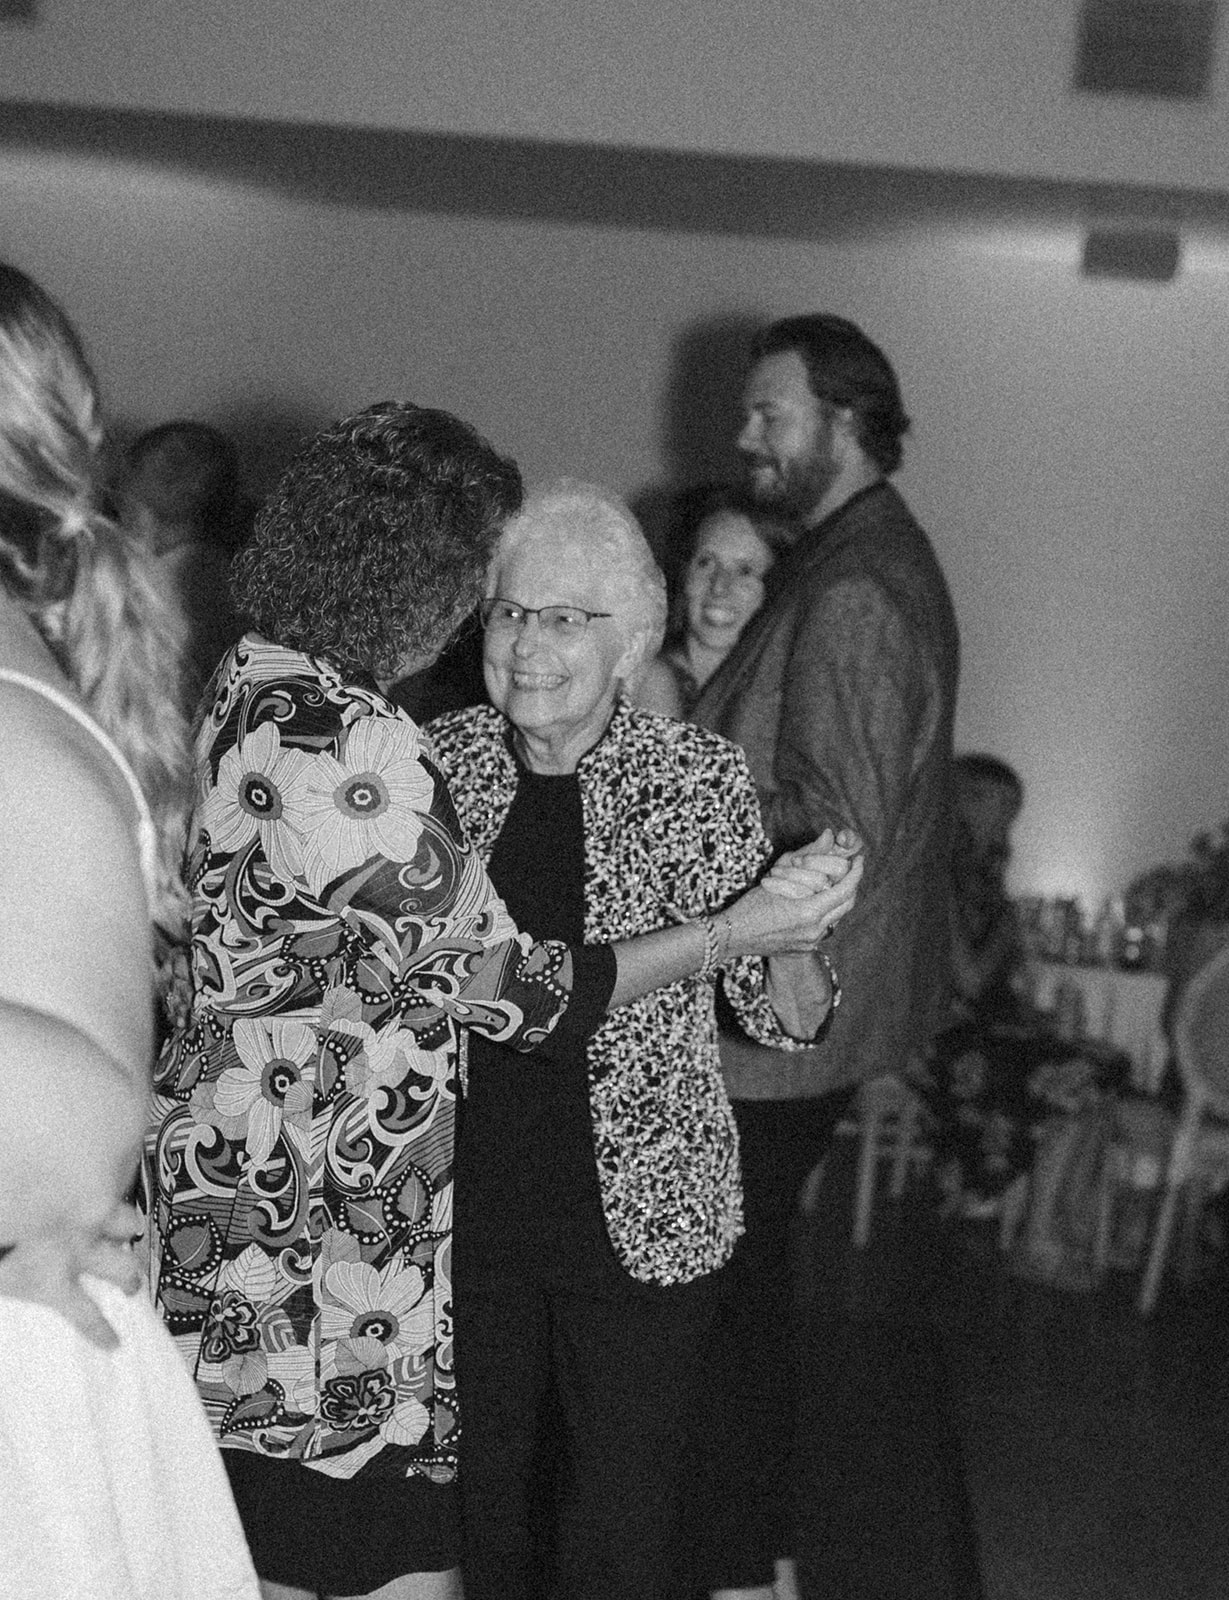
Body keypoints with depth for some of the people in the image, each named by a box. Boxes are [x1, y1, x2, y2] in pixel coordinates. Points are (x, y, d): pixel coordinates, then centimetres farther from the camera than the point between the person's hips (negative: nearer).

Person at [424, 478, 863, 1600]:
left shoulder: (699, 778, -8)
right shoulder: (439, 762, -3)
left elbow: (784, 1019, -6)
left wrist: (787, 932, -27)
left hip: (640, 1216, -2)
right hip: (467, 1204, 2)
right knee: (476, 1498, 19)